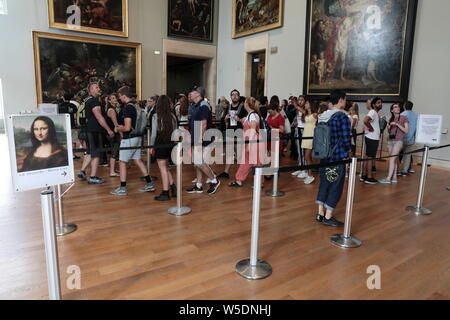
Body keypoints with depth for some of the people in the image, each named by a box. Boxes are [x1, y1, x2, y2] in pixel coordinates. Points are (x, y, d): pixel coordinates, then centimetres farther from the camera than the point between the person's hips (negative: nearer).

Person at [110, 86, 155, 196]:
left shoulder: (127, 108, -19)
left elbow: (127, 128, -24)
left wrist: (118, 129, -4)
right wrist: (122, 128, 19)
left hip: (129, 139, -9)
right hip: (138, 137, 9)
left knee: (122, 162, 2)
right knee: (138, 160, 15)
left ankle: (123, 188, 9)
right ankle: (149, 184, 17)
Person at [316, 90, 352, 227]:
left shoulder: (323, 116, 6)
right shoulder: (342, 117, -15)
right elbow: (346, 140, -16)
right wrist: (347, 150, 2)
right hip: (338, 157, -7)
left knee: (324, 183, 16)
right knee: (336, 186, 5)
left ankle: (320, 214, 23)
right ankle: (328, 217, 13)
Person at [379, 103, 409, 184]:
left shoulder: (404, 118, 0)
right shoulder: (391, 119, 14)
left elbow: (406, 130, -5)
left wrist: (397, 124, -13)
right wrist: (389, 127, 0)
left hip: (398, 141, -5)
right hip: (390, 140, 5)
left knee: (392, 159, -12)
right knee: (394, 159, 6)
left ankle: (388, 178, -13)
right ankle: (394, 177, 10)